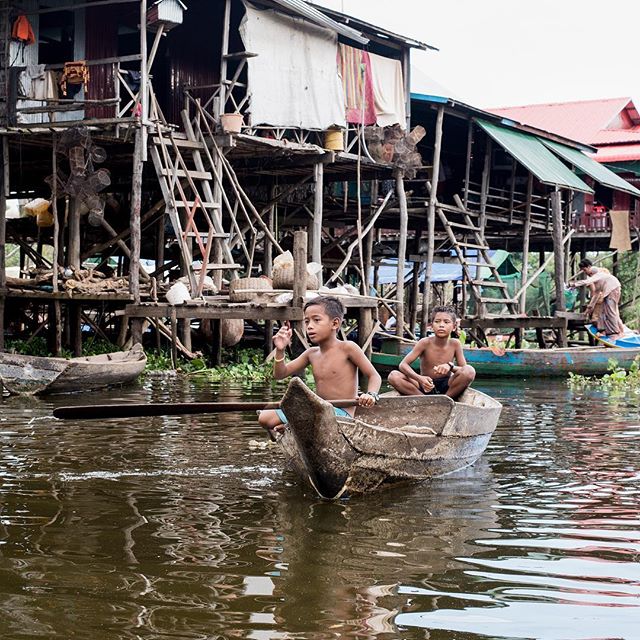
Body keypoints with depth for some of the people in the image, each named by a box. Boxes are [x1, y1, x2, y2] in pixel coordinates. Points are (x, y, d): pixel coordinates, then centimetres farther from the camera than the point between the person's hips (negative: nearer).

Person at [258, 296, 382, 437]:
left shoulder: (347, 348, -7)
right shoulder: (311, 353, 12)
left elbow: (374, 376, -6)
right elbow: (280, 374, 14)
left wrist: (371, 394, -27)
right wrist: (280, 350, -3)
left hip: (340, 412, -7)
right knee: (265, 418, -1)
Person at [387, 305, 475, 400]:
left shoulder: (455, 344, -5)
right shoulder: (425, 343, -8)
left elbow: (464, 369, -5)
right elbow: (403, 365, -12)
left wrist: (450, 366, -28)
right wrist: (419, 378, -31)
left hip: (446, 387, 0)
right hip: (425, 386, 0)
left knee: (470, 371, -27)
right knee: (393, 376, -24)